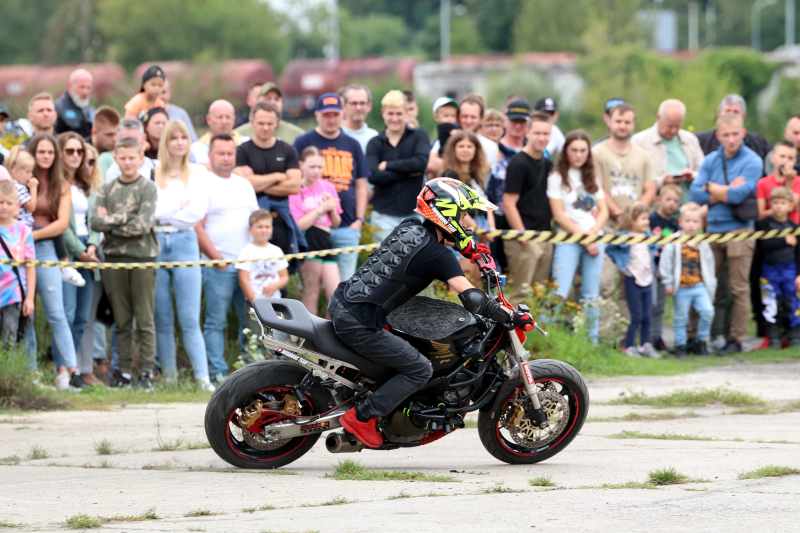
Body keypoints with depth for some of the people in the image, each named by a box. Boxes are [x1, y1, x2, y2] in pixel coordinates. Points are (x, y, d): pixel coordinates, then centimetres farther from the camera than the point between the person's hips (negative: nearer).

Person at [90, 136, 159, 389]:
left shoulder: (148, 188, 2)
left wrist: (111, 224, -3)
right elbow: (95, 221, 1)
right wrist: (125, 218, -8)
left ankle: (146, 373, -2)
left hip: (142, 257, -3)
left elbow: (143, 225, -9)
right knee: (121, 321, 5)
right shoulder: (106, 189, 12)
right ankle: (125, 372, 9)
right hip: (114, 257, 3)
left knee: (145, 320, -3)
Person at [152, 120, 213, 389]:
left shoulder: (198, 172, 10)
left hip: (185, 243, -1)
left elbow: (198, 210, -2)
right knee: (162, 321, 3)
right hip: (155, 245, 1)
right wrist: (179, 206, -7)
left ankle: (203, 377, -10)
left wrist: (163, 213, -4)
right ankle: (169, 377, 8)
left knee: (189, 320, -8)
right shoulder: (151, 173, 8)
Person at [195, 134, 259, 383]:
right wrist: (216, 258, -11)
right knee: (216, 322, -3)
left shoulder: (244, 185, 19)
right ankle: (218, 373, -1)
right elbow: (197, 227, -8)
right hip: (219, 266, -6)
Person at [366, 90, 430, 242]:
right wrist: (409, 172, -11)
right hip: (384, 215, 0)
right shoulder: (375, 143, 6)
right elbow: (374, 176, -9)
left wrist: (388, 165, -9)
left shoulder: (419, 136, 6)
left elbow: (422, 161, -14)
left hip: (414, 212, 0)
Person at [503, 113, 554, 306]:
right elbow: (508, 204, -12)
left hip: (544, 238, 7)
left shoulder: (548, 164, 14)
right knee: (521, 294, -9)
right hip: (524, 239, -7)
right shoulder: (519, 164, -8)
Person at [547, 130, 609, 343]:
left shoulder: (593, 179, 17)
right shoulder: (557, 178, 1)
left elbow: (603, 211, 11)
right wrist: (583, 238, -9)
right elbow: (559, 215, -5)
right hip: (568, 240, -5)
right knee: (559, 293, -15)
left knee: (591, 294, 5)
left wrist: (593, 232, -8)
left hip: (595, 239, 5)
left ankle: (592, 340, 8)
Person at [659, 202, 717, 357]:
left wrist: (711, 286, 14)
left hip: (700, 286, 2)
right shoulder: (673, 243, -4)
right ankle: (680, 344, 18)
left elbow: (709, 265, 15)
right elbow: (665, 264, -3)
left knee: (708, 312, -9)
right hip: (681, 289, -2)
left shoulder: (703, 244, 8)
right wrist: (668, 284, -4)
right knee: (681, 317, 4)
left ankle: (702, 341, 9)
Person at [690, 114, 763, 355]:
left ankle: (736, 339, 6)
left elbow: (739, 194, -17)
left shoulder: (752, 162, -5)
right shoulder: (711, 160, 9)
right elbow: (695, 193, -1)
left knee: (738, 288, -1)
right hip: (712, 230, 4)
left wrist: (711, 188, -4)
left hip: (739, 230, -4)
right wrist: (726, 192, -10)